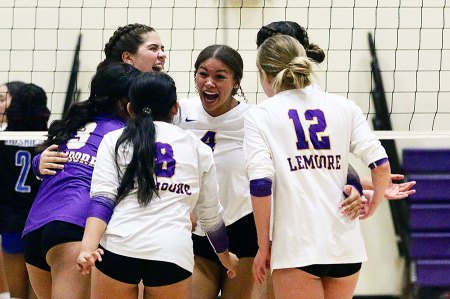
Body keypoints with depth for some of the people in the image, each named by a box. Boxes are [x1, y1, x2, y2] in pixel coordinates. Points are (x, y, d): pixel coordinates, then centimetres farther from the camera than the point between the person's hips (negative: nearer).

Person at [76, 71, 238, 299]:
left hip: (118, 248, 0)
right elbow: (211, 214, 27)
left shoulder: (114, 140, 15)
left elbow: (102, 198, -1)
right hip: (174, 252, 1)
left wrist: (88, 247, -14)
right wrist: (226, 256, 43)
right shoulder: (197, 148, 19)